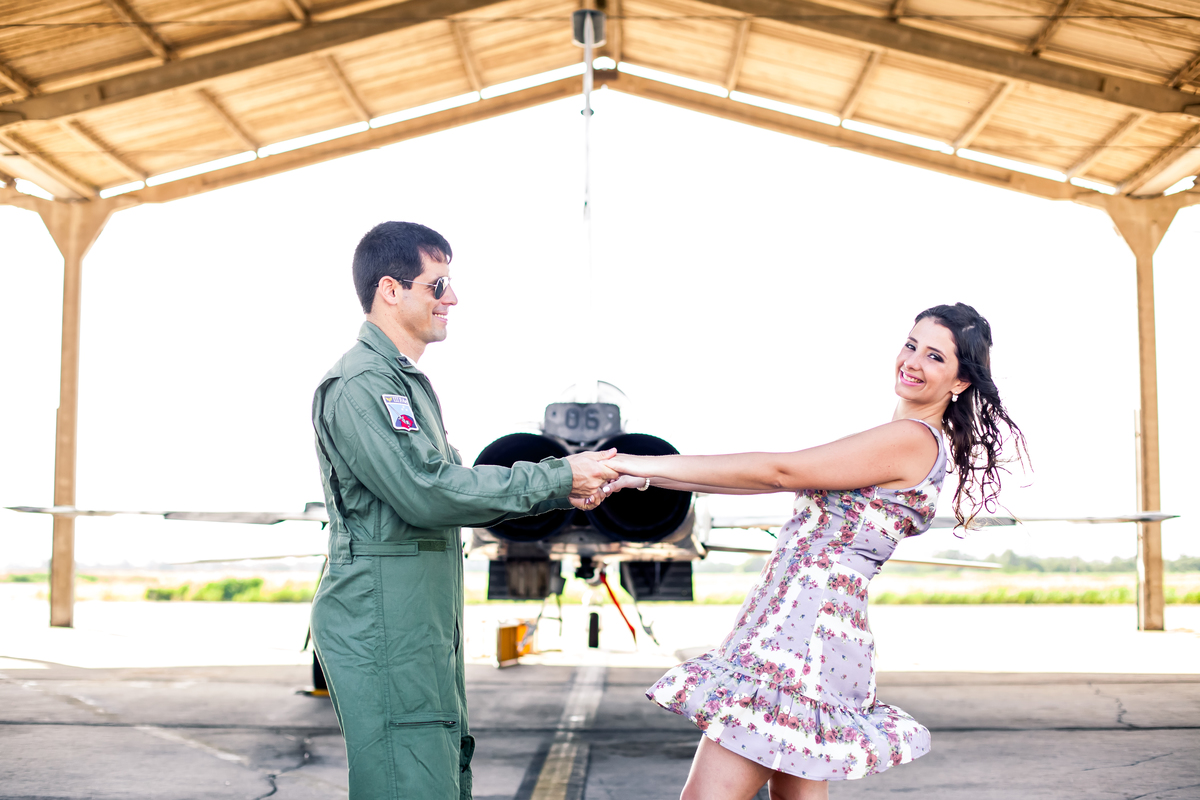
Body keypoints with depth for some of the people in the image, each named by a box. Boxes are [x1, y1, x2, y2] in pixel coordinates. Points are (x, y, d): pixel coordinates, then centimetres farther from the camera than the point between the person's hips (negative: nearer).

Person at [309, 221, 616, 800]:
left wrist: (560, 494, 9)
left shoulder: (410, 382, 20)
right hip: (381, 629, -10)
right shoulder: (357, 384, -14)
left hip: (427, 629, 10)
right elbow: (426, 494, -22)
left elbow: (453, 489, 21)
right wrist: (557, 476, -17)